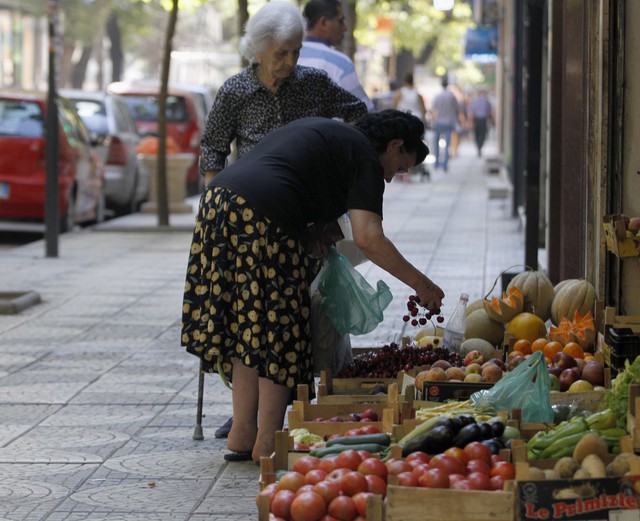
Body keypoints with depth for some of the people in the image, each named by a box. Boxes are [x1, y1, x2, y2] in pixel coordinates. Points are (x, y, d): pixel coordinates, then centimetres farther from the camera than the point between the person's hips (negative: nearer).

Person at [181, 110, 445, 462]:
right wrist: (419, 283, -1)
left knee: (245, 326, 15)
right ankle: (268, 443, 3)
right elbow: (367, 237, -8)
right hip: (265, 218, -9)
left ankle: (242, 435, 17)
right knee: (278, 330, 1)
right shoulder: (365, 157, 4)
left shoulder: (322, 130, 31)